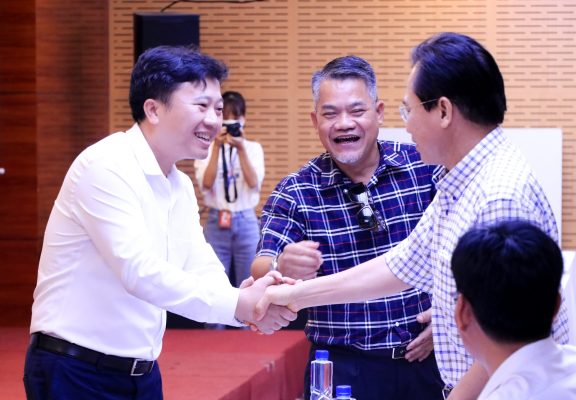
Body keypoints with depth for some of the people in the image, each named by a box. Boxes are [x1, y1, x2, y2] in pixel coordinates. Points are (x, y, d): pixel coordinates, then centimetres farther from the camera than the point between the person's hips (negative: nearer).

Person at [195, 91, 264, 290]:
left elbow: (254, 183, -10)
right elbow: (206, 184, -12)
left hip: (246, 222, 1)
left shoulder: (253, 148, 4)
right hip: (216, 222, -1)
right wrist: (217, 147, -18)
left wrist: (241, 149, -20)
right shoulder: (206, 148, 1)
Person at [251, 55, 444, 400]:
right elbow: (262, 268, -14)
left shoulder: (426, 167, -3)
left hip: (425, 358, 1)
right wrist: (283, 268, -36)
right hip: (343, 367, -1)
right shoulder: (294, 193, -3)